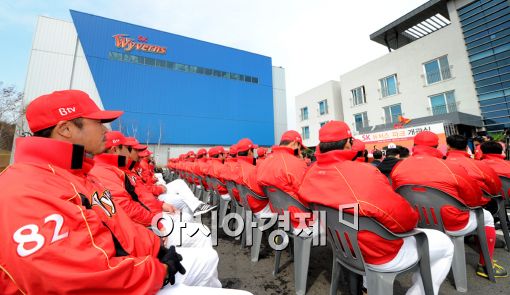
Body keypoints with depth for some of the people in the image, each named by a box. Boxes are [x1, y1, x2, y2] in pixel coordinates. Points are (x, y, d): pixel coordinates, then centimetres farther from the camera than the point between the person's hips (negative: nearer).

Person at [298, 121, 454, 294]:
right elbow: (405, 220, -25)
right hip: (383, 254, -6)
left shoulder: (310, 175, -13)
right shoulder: (363, 174, -33)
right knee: (445, 244, 17)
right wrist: (413, 219, -1)